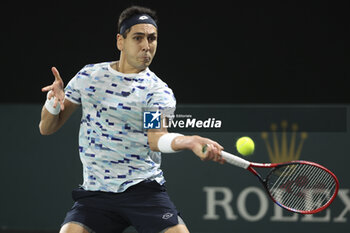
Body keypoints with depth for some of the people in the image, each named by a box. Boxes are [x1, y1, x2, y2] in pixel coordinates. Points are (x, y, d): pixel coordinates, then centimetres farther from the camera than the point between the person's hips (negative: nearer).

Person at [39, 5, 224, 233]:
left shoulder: (158, 92, -2)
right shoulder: (89, 76, 9)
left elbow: (156, 138, -23)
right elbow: (47, 127, 12)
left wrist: (189, 141, -45)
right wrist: (54, 101, -10)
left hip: (145, 190, -2)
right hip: (95, 193, 2)